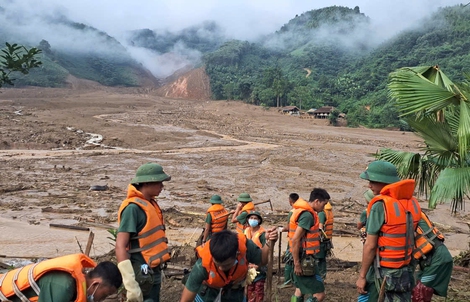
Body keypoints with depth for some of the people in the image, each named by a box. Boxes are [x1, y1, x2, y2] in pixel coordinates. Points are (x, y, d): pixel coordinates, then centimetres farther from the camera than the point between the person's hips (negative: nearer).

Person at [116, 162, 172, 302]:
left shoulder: (150, 203, 8)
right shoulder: (133, 207, -18)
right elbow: (120, 246, -22)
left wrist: (157, 270, 17)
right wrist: (131, 285, -27)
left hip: (153, 272, 9)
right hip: (143, 275, -9)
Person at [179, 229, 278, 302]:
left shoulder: (244, 246, -36)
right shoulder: (202, 265, -39)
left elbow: (262, 261, -13)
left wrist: (269, 243, -32)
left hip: (234, 293, 2)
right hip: (208, 292, -2)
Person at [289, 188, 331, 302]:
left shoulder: (301, 211, 12)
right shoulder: (308, 215, -18)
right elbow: (295, 240, -24)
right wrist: (297, 264, -21)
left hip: (302, 259, 10)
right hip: (305, 260, -10)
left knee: (300, 291, 18)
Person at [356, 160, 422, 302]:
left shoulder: (380, 205, -18)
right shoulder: (412, 203, 3)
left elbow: (370, 246, -17)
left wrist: (362, 276, -10)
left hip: (382, 271, -6)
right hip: (405, 271, 7)